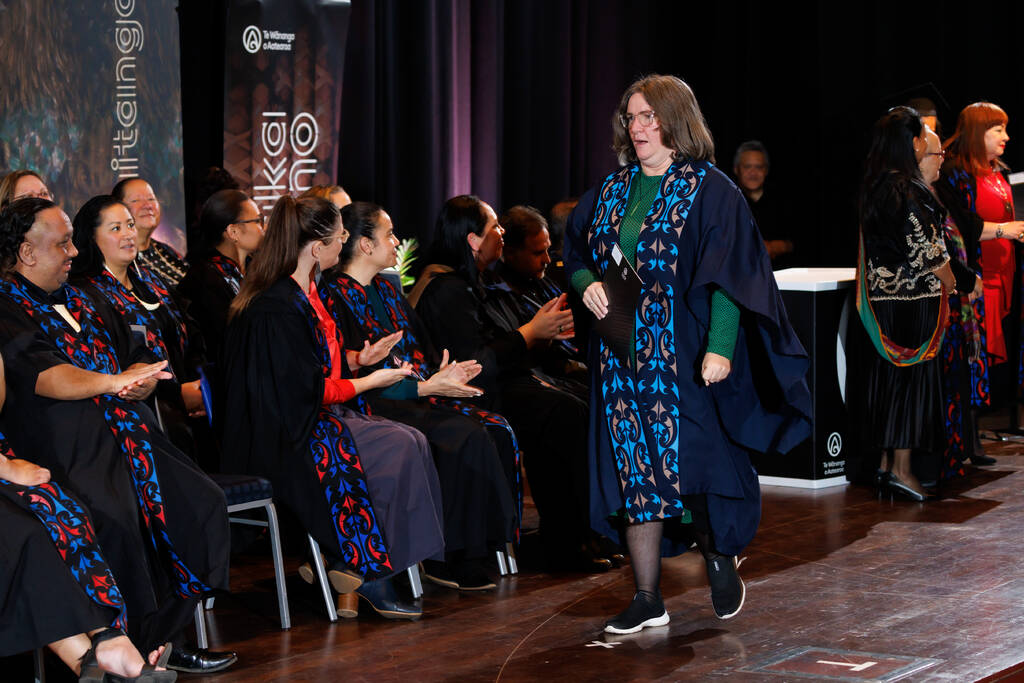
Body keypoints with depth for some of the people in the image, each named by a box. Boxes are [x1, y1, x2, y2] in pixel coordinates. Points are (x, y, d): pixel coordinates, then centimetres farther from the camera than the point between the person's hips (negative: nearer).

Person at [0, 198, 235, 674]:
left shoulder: (76, 300, 24)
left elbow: (137, 371, 25)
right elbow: (42, 377, -20)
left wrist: (139, 381, 1)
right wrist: (112, 381, -33)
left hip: (123, 433, 9)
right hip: (65, 445, -9)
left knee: (203, 503, -7)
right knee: (114, 517, -34)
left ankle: (165, 637, -2)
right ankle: (133, 649, -23)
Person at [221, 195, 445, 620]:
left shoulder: (304, 292, 13)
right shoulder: (278, 307, -20)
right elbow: (308, 388, -19)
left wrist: (359, 358, 9)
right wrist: (371, 381, -7)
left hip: (308, 418, 10)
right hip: (284, 438, -10)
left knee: (411, 443, -10)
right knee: (399, 449, -20)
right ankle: (366, 572, -11)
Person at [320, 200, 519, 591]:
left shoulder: (385, 290, 20)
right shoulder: (336, 296, -9)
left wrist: (444, 371, -2)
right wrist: (425, 386, -18)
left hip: (419, 392, 9)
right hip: (377, 406, -9)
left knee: (497, 431, -13)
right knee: (468, 438, -27)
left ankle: (492, 541, -12)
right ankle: (451, 560, -20)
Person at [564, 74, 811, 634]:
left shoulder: (711, 191, -5)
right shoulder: (613, 191, 12)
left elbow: (728, 276, -12)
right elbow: (576, 255, 19)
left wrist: (719, 347, -22)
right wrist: (588, 283, -4)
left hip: (685, 357, -5)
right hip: (622, 357, 5)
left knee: (689, 460, -6)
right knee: (633, 467, 4)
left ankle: (719, 558, 24)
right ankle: (647, 599, 11)